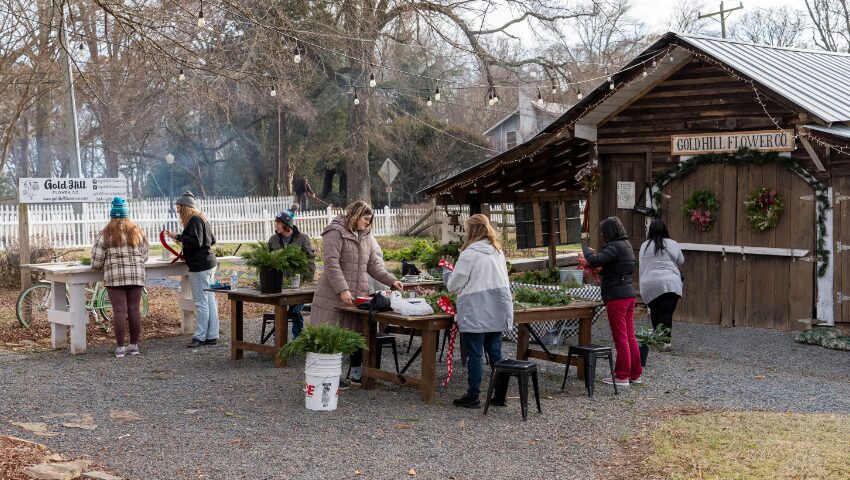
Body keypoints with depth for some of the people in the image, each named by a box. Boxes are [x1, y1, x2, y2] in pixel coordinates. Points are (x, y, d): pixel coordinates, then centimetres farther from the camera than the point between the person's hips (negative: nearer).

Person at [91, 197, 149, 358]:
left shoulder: (105, 235, -2)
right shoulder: (137, 233, 7)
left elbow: (96, 262, -3)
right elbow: (144, 256, 11)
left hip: (114, 278, -3)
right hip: (136, 276, 3)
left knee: (119, 311, -2)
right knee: (134, 309, 8)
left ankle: (120, 347, 0)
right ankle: (134, 345, 14)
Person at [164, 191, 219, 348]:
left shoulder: (194, 220, -13)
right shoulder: (201, 218, 18)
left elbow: (196, 242, -22)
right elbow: (212, 240, 24)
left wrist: (178, 237, -16)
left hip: (200, 267, -10)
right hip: (208, 263, 10)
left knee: (201, 303, -6)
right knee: (210, 301, 10)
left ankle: (199, 337, -2)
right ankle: (212, 336, 13)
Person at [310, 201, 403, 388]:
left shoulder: (365, 236, 19)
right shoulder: (336, 232, -8)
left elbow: (373, 264, 20)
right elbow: (331, 263, -17)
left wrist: (391, 281, 7)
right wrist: (343, 290, -23)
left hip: (359, 295, 8)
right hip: (335, 295, -7)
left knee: (358, 334, 7)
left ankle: (357, 374, 18)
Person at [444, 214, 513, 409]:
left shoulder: (469, 254, -12)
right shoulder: (498, 251, 10)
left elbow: (454, 285, -8)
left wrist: (447, 273, 12)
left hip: (475, 314, -7)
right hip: (498, 311, 7)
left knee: (474, 355, 1)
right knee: (495, 353, 11)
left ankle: (473, 396, 6)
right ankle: (500, 394, 14)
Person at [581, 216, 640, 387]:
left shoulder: (615, 246, -16)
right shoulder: (626, 244, 14)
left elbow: (594, 261, -27)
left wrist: (584, 244, -13)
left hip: (616, 297, -9)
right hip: (629, 294, 9)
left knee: (620, 338, -3)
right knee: (630, 337, 14)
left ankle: (622, 376, 3)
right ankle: (635, 374, 20)